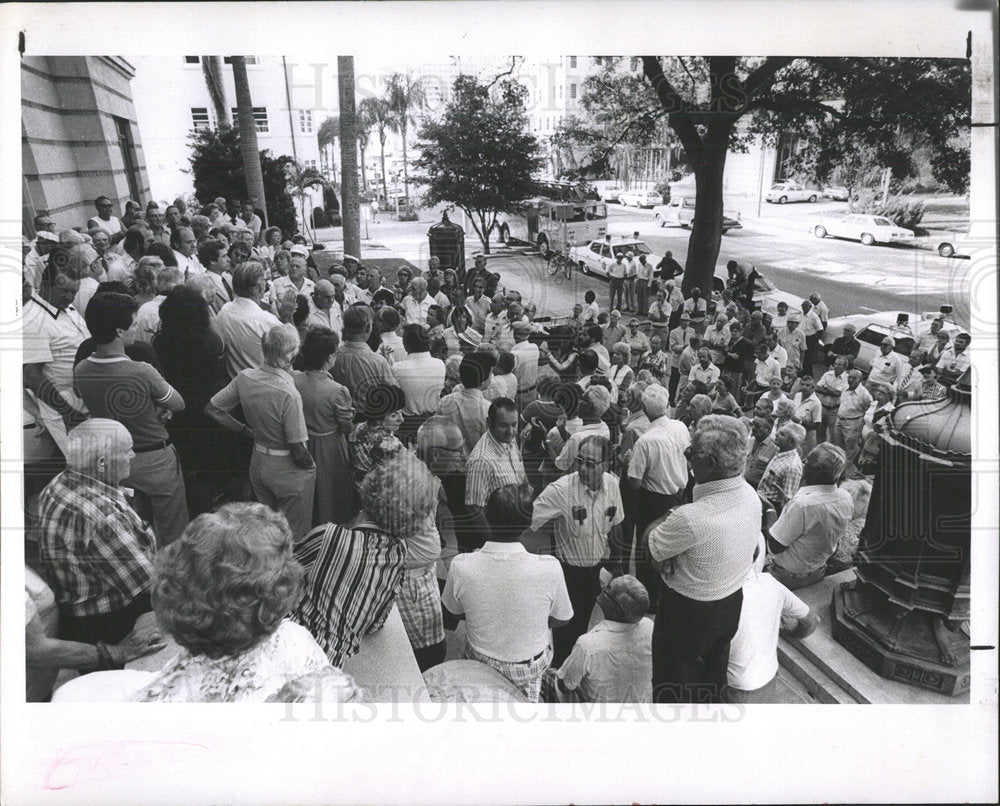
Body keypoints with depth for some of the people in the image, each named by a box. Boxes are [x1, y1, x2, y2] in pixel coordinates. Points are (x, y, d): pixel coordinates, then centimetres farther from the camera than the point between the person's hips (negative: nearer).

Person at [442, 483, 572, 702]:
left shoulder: (461, 566, -26)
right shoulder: (549, 568, -29)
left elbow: (456, 612, -5)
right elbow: (561, 619, -10)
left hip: (481, 664, 1)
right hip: (530, 670, -1)